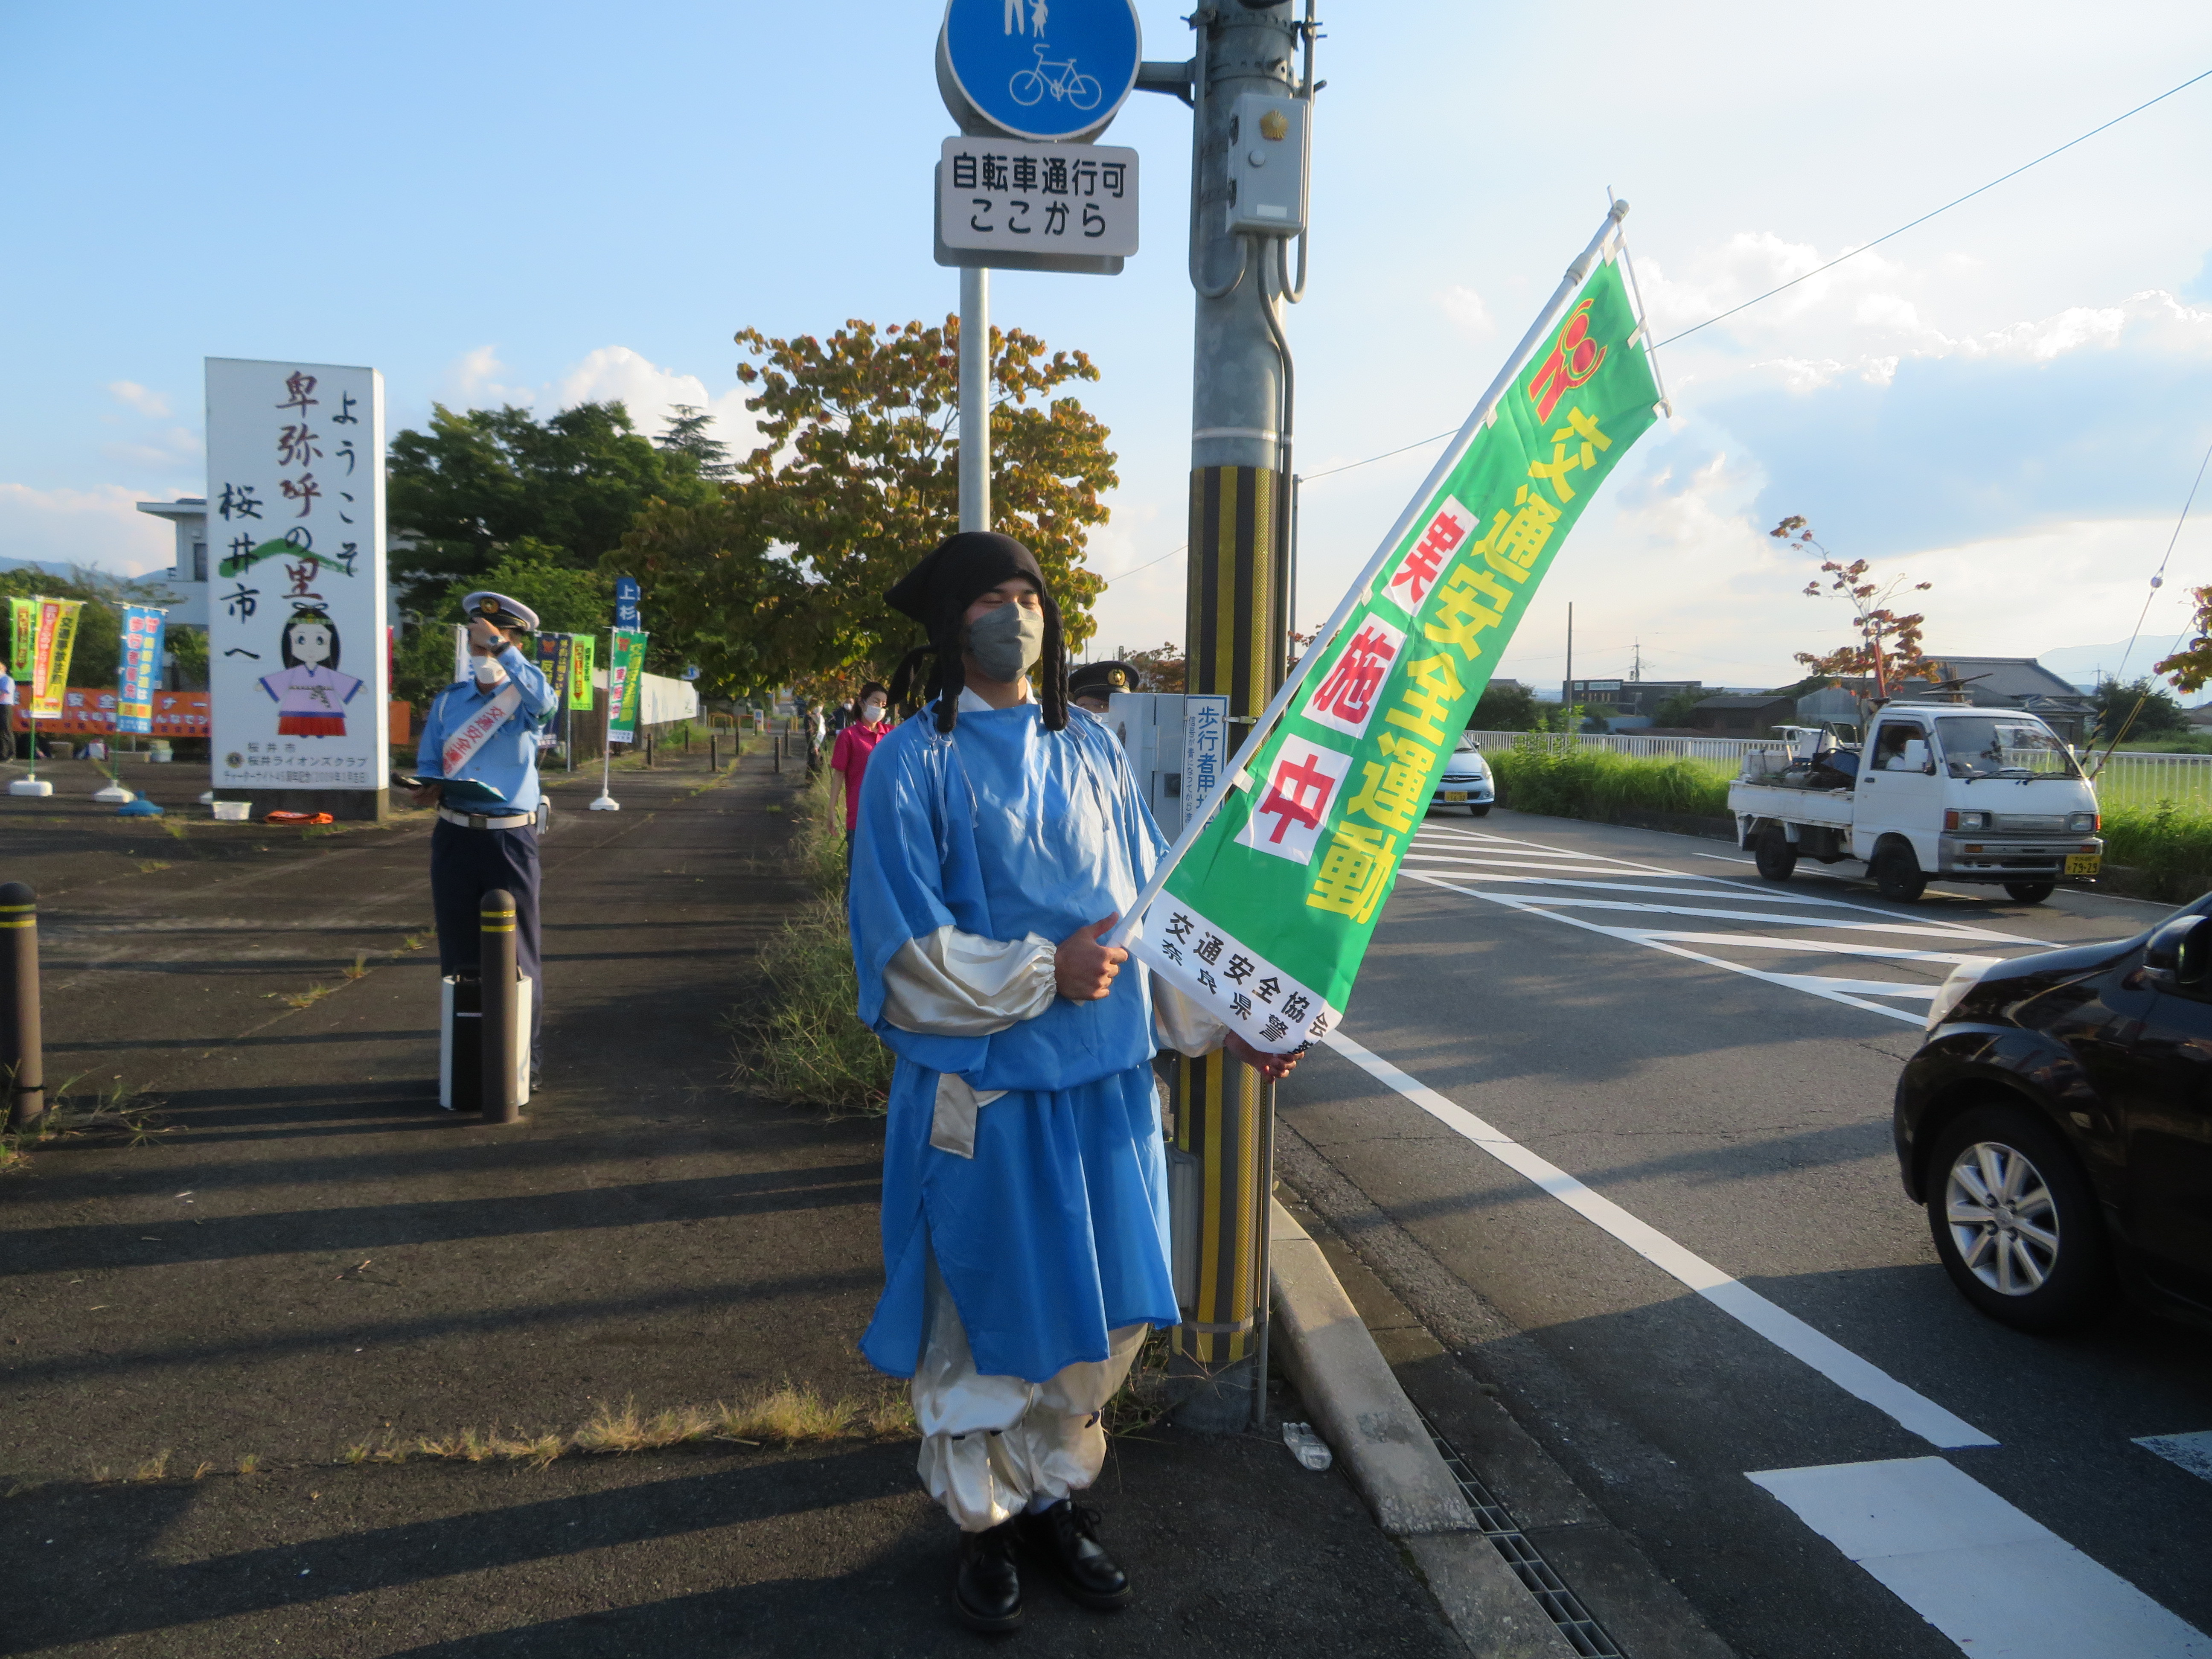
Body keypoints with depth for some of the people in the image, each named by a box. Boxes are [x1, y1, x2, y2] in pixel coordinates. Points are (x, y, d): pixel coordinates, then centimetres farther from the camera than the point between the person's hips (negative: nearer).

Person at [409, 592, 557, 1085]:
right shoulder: (449, 701, 13)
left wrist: (502, 646, -27)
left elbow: (543, 699, -24)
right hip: (454, 837, 4)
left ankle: (522, 1062, 8)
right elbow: (428, 765, 13)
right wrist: (429, 789, -9)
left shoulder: (524, 698, 2)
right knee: (458, 955, 8)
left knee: (516, 956, 0)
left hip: (511, 839, -4)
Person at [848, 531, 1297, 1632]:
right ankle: (985, 1523, 30)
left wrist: (1222, 1025, 4)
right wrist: (1042, 973, -17)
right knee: (986, 1321, 8)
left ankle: (1053, 1494, 35)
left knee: (1105, 1315, 13)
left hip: (1104, 1082, 5)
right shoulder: (914, 763, -6)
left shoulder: (1091, 750, 9)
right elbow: (905, 946, -11)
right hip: (982, 1091, -4)